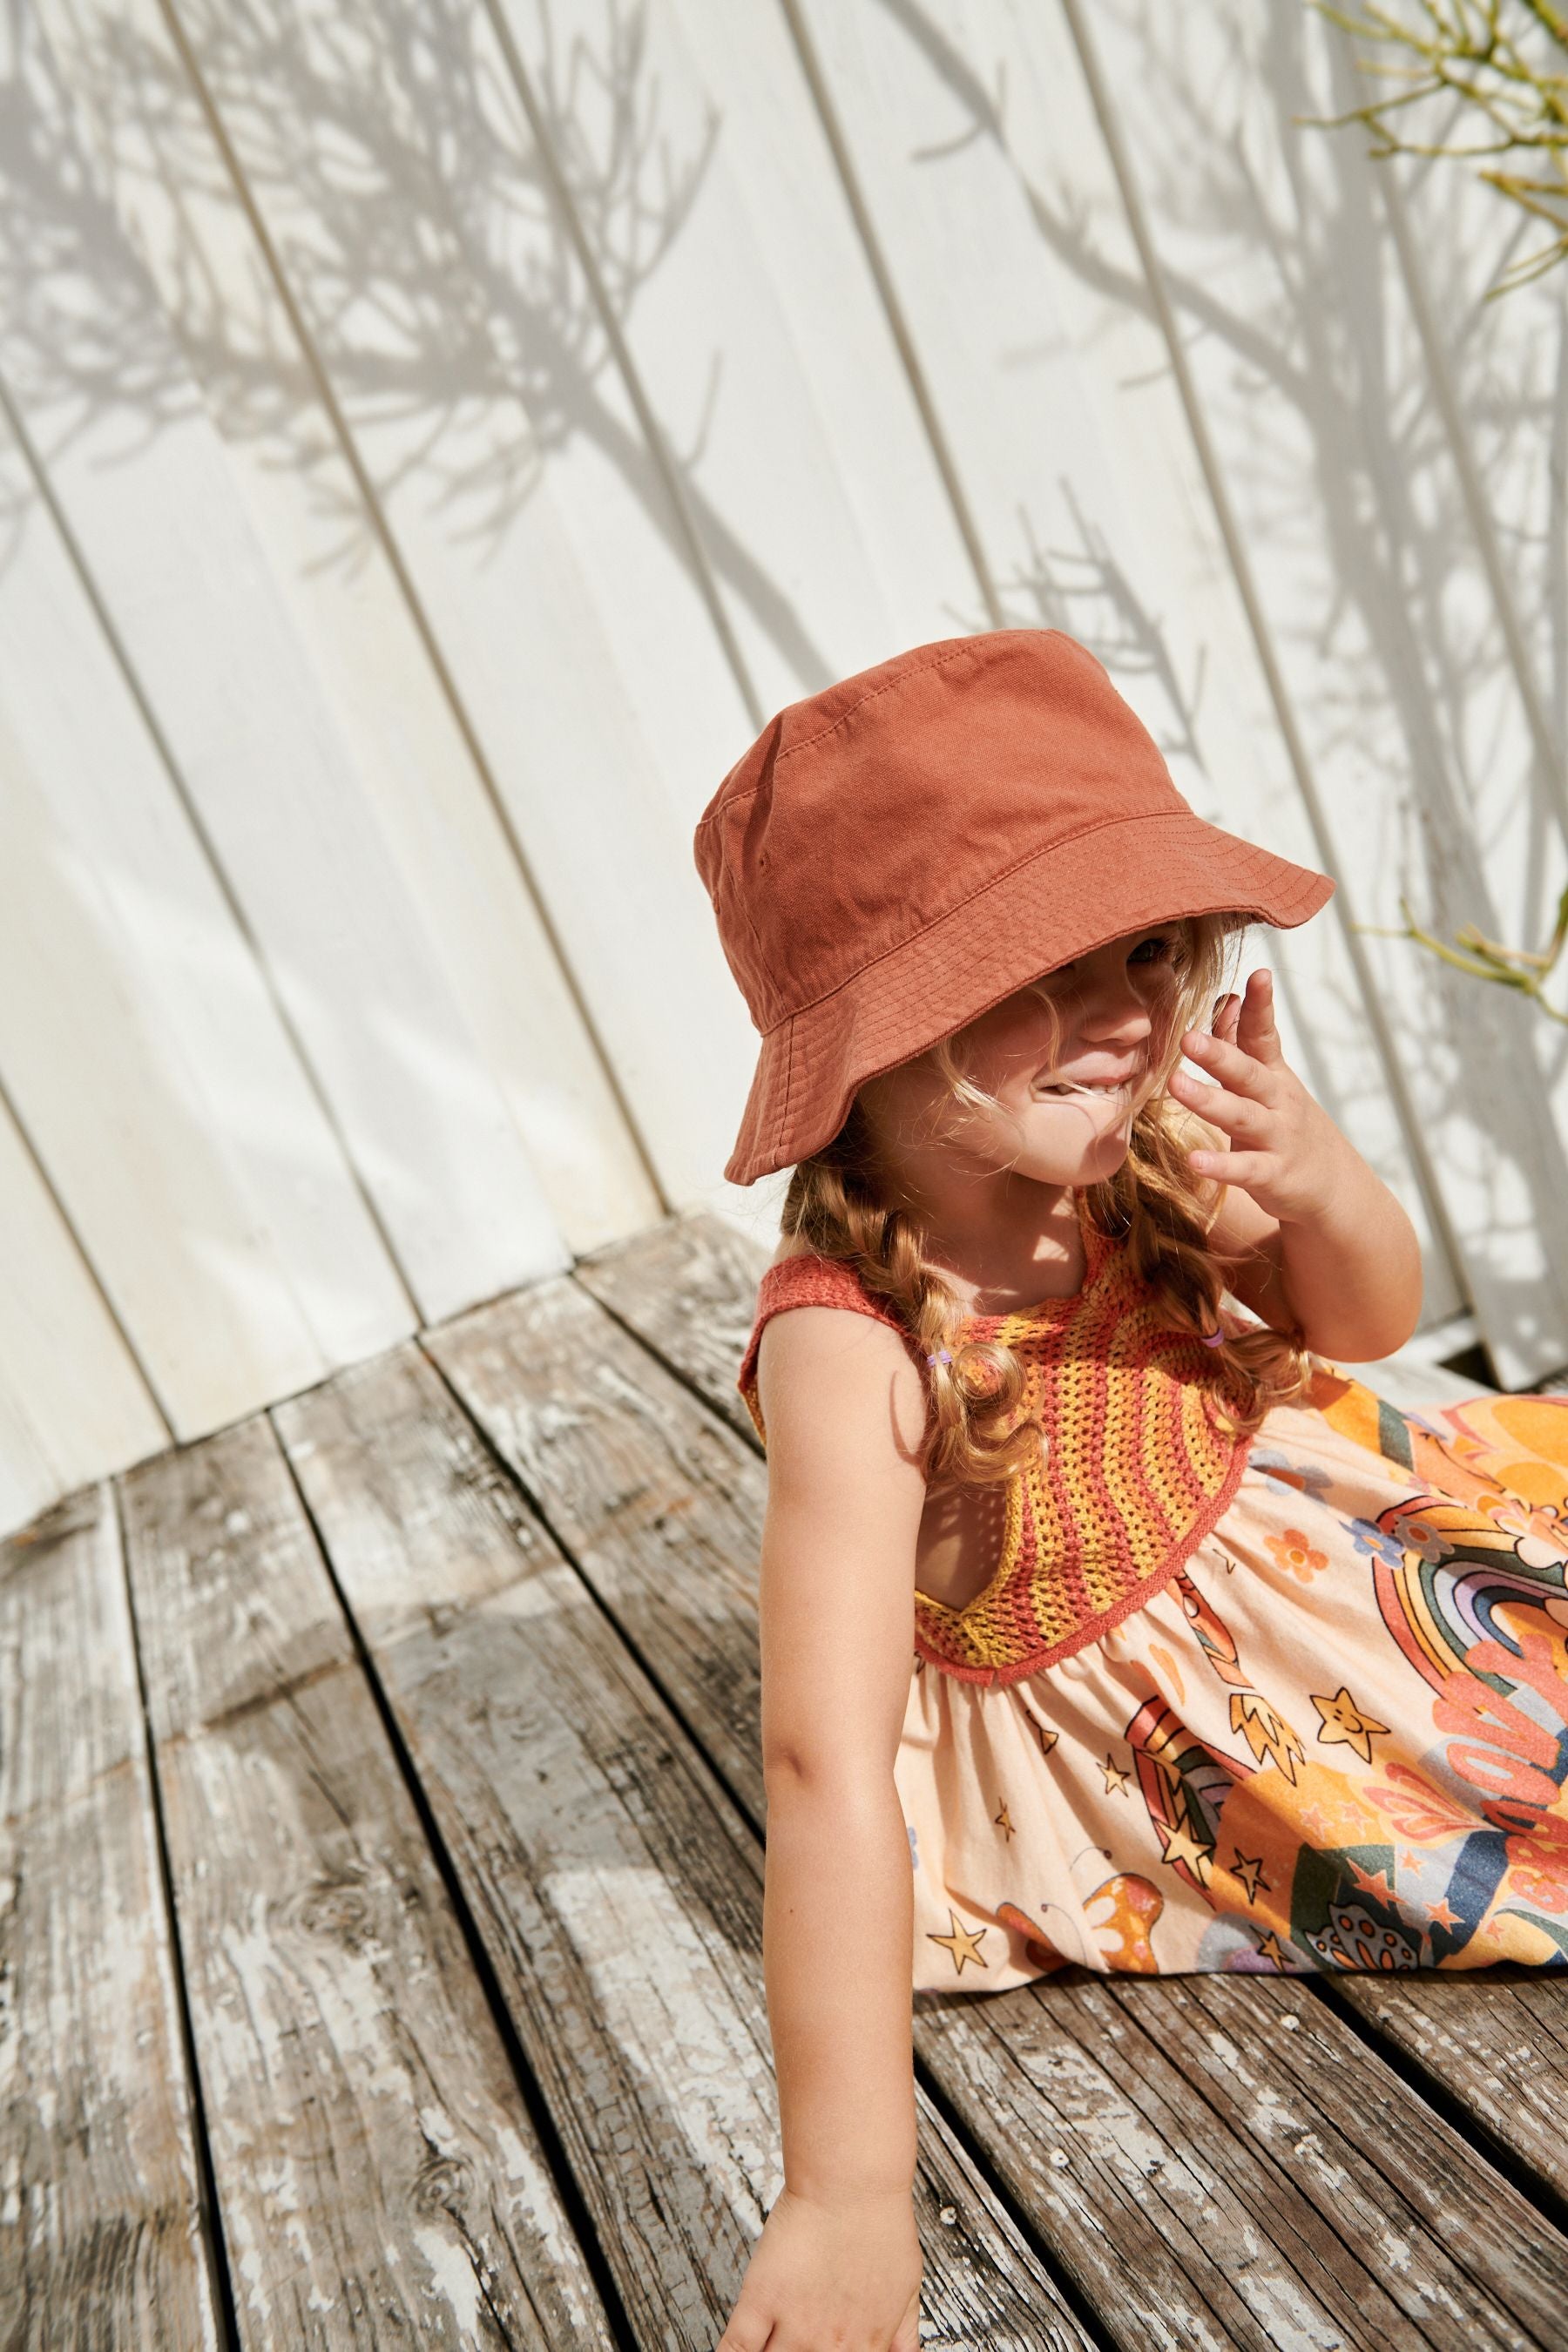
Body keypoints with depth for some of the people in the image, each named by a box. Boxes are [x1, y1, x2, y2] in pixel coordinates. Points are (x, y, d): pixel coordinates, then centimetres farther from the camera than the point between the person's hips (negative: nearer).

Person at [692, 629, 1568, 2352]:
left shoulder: (1126, 1165, -21)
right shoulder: (852, 1341, -37)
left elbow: (1365, 1320, -5)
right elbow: (825, 1760, -42)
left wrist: (1319, 1181, -27)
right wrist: (848, 2194, -43)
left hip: (1302, 1515, 5)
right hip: (1144, 1728, -5)